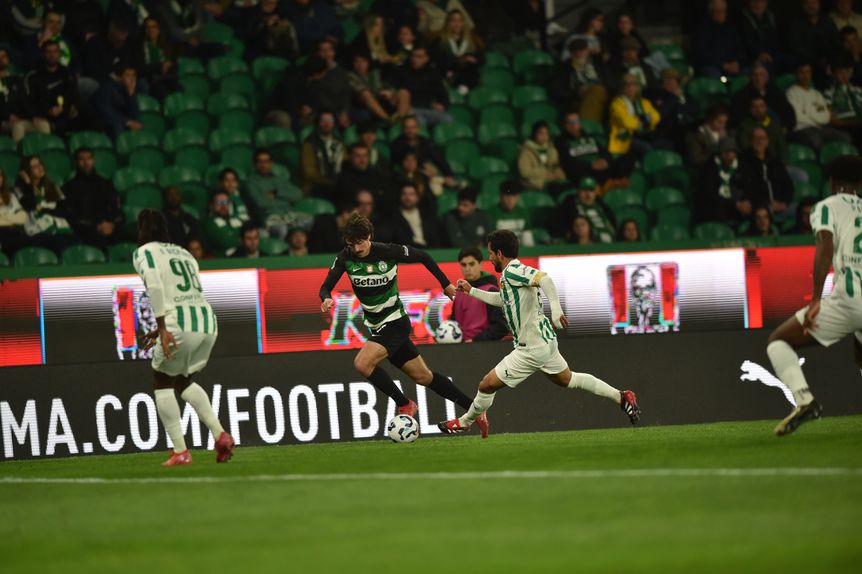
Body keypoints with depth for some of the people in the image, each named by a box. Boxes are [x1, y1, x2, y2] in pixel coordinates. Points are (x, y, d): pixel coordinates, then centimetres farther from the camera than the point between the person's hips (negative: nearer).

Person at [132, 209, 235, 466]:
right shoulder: (184, 253, 27)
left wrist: (163, 328, -17)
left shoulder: (144, 253, 5)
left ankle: (180, 452, 0)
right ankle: (219, 434, 8)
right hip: (209, 322, 7)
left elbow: (155, 287, -13)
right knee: (184, 381, 25)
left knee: (162, 383, 10)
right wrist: (159, 330, 30)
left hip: (180, 326, -7)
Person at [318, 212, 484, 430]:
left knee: (362, 363, -25)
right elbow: (326, 286, -6)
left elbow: (423, 257, -3)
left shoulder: (389, 252, -18)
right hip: (377, 326, 6)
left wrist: (445, 284, 4)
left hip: (395, 322, -6)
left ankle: (405, 405, -8)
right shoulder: (346, 257, -7)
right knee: (423, 376, 11)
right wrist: (326, 299, -30)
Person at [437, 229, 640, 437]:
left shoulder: (512, 272, -19)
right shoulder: (515, 271, 11)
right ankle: (620, 397, 24)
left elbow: (544, 278, -36)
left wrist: (556, 309, -45)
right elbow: (502, 300, 29)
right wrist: (471, 291, 29)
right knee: (566, 379, 25)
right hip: (544, 340, 10)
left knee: (487, 385, 1)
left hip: (532, 348, -10)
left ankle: (464, 423, 19)